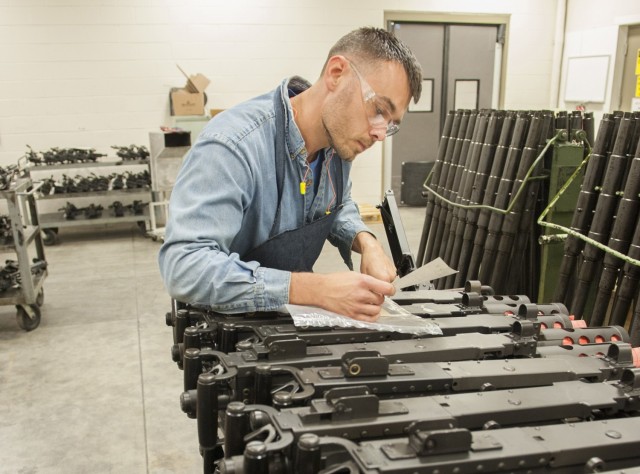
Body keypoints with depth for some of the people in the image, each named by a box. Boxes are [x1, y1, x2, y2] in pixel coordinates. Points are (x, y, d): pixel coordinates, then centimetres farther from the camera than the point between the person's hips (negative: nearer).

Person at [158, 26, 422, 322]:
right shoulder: (232, 145, -28)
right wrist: (316, 290, -40)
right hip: (231, 322, -5)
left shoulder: (339, 136, -5)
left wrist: (364, 241, -8)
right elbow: (183, 266, -35)